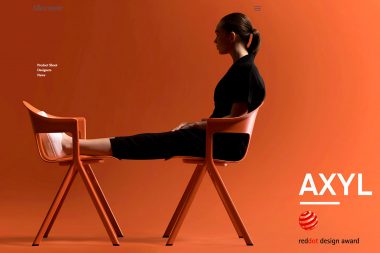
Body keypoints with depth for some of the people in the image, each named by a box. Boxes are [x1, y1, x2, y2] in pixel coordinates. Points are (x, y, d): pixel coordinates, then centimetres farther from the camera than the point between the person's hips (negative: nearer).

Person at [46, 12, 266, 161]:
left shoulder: (245, 69, -16)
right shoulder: (240, 68, 15)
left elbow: (234, 119, -18)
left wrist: (195, 125, -10)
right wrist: (195, 123, 10)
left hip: (226, 144, -9)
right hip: (220, 139, 9)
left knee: (155, 143, -13)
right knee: (157, 140, 1)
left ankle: (70, 146, -15)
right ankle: (72, 145, -2)